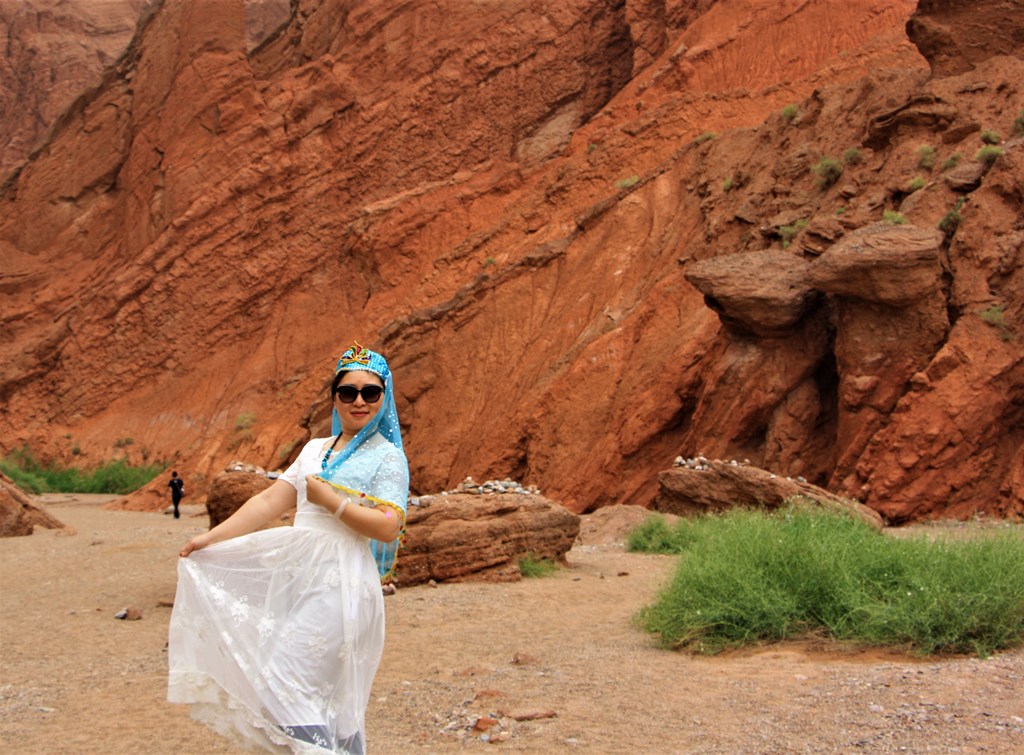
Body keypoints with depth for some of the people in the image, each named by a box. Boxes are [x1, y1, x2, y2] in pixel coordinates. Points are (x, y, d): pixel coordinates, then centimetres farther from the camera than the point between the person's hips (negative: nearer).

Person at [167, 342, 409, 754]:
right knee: (331, 701, 11)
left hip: (341, 587, -7)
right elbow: (268, 502, 13)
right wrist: (209, 539, 6)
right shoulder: (315, 449, 17)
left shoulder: (387, 457, -1)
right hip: (298, 578, 7)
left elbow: (387, 527, -12)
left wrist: (329, 500, -11)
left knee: (284, 686, -14)